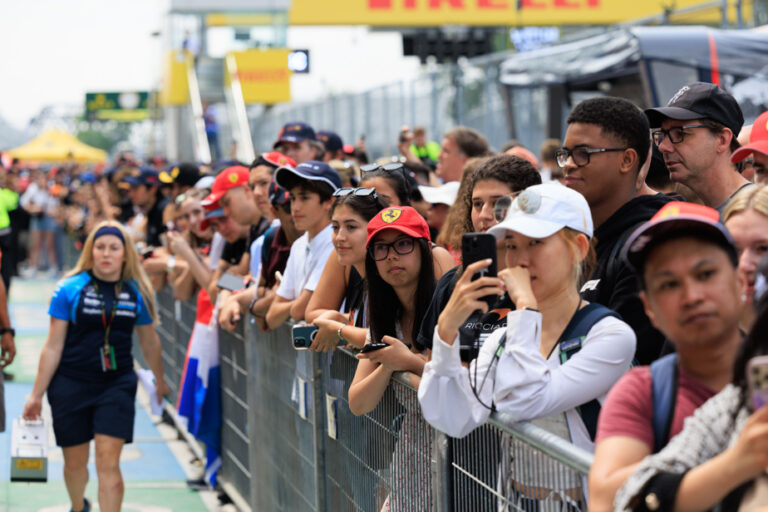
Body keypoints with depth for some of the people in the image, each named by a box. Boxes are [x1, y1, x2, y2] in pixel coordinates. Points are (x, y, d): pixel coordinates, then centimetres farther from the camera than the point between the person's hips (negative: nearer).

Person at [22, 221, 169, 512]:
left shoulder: (137, 293, 1)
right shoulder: (70, 289, -5)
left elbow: (149, 341, 17)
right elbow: (53, 346, -1)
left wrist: (160, 380, 28)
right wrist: (37, 394, 0)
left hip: (116, 385, 0)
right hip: (71, 386, 0)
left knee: (108, 463, -11)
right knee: (75, 463, 13)